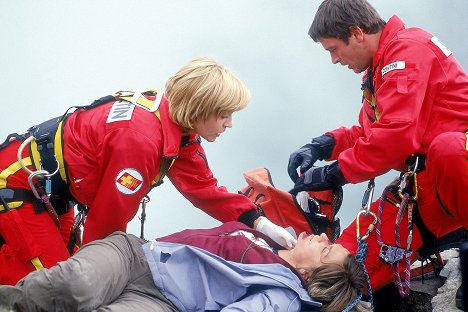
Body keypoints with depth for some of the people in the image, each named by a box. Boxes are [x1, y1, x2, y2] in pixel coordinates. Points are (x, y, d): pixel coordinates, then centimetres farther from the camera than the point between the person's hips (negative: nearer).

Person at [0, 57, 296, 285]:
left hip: (50, 191, 10)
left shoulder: (179, 128, -4)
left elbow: (204, 187, 2)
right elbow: (110, 215, -23)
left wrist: (260, 223, -8)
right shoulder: (141, 136, -33)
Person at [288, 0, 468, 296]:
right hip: (422, 183, 8)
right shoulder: (378, 70, 18)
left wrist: (332, 174, -13)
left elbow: (397, 135, -21)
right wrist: (322, 146, 7)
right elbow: (369, 132, 26)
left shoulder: (408, 47, -12)